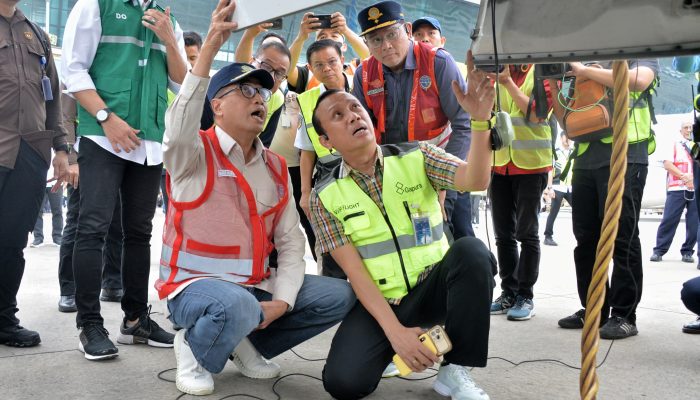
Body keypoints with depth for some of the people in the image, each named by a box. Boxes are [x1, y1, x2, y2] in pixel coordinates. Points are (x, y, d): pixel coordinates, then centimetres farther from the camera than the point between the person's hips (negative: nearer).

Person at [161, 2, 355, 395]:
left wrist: (282, 301, -9)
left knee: (340, 295, -4)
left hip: (256, 285, 6)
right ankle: (194, 349, -3)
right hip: (195, 285, -6)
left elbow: (291, 242, 5)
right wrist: (211, 46, -42)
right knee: (238, 307, -39)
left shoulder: (276, 167, 7)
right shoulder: (194, 153, -8)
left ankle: (248, 342, 10)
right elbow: (181, 123, -35)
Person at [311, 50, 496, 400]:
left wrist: (480, 119, -38)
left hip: (432, 289, 1)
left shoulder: (416, 156, -2)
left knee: (471, 251, -32)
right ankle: (394, 347, 10)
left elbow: (475, 180, -20)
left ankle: (455, 370, -15)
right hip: (379, 302, 0)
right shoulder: (325, 197, -3)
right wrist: (395, 331, -20)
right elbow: (354, 271, -9)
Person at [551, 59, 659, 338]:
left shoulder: (643, 59, 11)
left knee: (622, 239, -6)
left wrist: (583, 70, -10)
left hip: (625, 159, -5)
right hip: (585, 161, 5)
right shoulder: (589, 69, 23)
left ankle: (624, 315, 1)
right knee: (585, 239, 5)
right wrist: (554, 84, 7)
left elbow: (638, 80, -15)